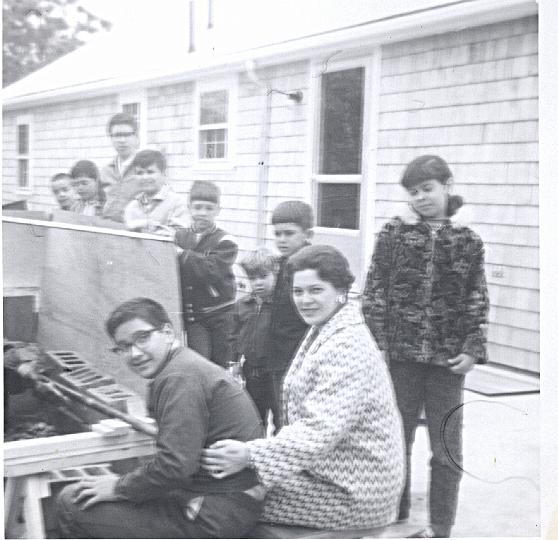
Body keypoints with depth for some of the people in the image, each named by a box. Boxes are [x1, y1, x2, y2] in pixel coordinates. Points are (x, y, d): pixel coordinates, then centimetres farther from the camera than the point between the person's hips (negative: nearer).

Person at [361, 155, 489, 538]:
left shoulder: (468, 241, 3)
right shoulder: (394, 233, 1)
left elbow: (477, 301, 4)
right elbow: (375, 291, 0)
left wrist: (472, 349, -5)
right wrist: (376, 341, -6)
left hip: (447, 359, 0)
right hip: (400, 353, 0)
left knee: (447, 449, 5)